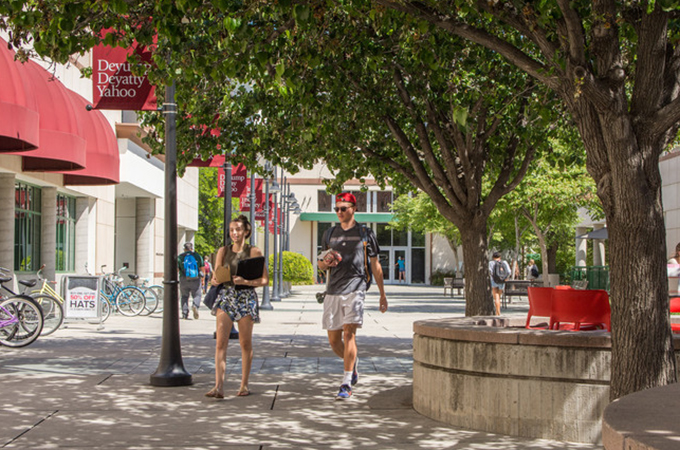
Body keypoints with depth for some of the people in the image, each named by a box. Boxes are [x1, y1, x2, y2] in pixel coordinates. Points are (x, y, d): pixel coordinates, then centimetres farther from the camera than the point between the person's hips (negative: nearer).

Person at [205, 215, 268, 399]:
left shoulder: (254, 252, 1)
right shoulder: (223, 251, 10)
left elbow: (264, 280, -3)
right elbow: (215, 277, 13)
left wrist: (245, 281, -18)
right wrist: (214, 280, -10)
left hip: (246, 297, -2)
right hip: (225, 296, 2)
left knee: (245, 343, 5)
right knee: (220, 342, -10)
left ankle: (244, 384, 17)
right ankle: (219, 386, -17)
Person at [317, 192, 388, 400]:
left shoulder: (365, 233, 7)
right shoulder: (330, 234, 17)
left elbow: (375, 265, 11)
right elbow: (321, 264, 21)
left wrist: (382, 294, 11)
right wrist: (325, 263, -4)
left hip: (355, 288, -4)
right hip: (333, 291, 4)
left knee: (349, 333, -16)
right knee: (334, 340, 5)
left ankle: (346, 384, -16)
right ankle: (352, 366, 33)